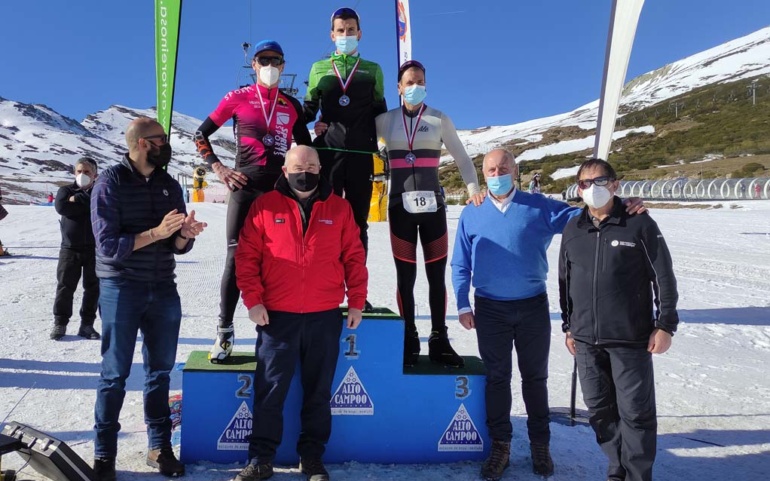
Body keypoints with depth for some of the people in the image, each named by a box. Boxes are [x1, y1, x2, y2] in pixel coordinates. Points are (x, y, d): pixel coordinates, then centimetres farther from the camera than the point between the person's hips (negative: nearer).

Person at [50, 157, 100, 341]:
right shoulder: (66, 190, 5)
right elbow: (61, 206, -16)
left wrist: (77, 199, -12)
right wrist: (86, 203, -14)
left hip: (94, 248, 0)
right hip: (70, 248, 0)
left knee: (93, 287, 5)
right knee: (65, 286, 5)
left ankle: (87, 324, 16)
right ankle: (60, 323, 17)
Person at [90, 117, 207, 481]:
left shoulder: (170, 186, 7)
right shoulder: (110, 183, -8)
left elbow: (177, 247, 6)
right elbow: (108, 245, -15)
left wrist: (185, 235, -16)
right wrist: (156, 233, -22)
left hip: (163, 289, 5)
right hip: (121, 289, -5)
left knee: (160, 370, 12)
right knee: (115, 373, 4)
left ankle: (160, 446, 24)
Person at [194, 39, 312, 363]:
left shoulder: (292, 105, 14)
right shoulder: (237, 98, 6)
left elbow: (306, 147, 23)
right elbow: (200, 135, 8)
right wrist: (219, 169, -4)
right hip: (246, 185, -2)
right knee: (237, 255, -6)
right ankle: (224, 331, 2)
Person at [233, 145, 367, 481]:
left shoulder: (339, 208, 6)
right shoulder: (265, 206, 3)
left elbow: (354, 258, 6)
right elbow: (246, 256, 1)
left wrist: (356, 302, 2)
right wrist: (253, 300, -7)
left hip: (325, 317, 1)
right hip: (276, 316, -1)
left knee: (319, 391, 11)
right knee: (270, 389, 6)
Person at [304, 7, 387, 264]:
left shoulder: (372, 70, 15)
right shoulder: (319, 68, 15)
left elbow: (380, 113, 16)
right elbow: (308, 110, 18)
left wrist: (379, 144, 2)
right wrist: (315, 125, -3)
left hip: (361, 153, 0)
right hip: (327, 151, 0)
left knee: (358, 221, 4)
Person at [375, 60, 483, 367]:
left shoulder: (440, 120, 7)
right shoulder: (385, 120, 7)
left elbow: (461, 158, 8)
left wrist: (473, 189, -6)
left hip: (433, 205, 0)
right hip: (400, 206, 0)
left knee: (436, 275, 2)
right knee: (405, 276, 2)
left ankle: (439, 341, 10)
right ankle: (409, 342, 12)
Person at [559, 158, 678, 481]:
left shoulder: (639, 224, -4)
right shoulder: (572, 230, 8)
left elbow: (664, 277, -2)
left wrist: (665, 325, -6)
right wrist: (569, 327, 14)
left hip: (631, 339, -4)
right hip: (586, 340, 4)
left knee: (635, 411, 3)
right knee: (599, 410, 12)